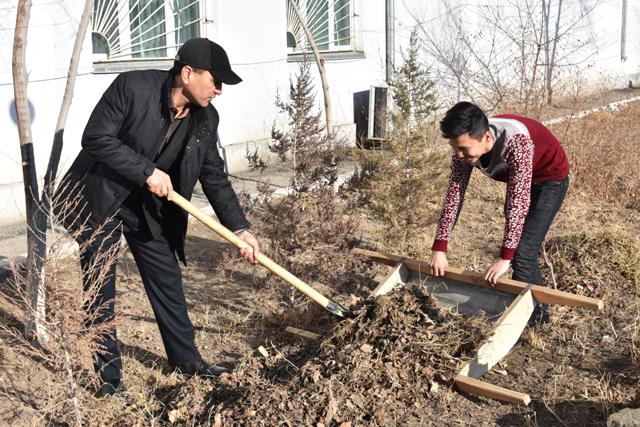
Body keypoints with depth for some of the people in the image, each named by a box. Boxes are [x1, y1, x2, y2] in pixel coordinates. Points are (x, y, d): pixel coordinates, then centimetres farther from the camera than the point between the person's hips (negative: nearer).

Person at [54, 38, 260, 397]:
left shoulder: (206, 119, -7)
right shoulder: (132, 87, -23)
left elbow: (215, 178, -2)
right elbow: (96, 138, -22)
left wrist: (241, 228, -9)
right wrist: (147, 172, -25)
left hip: (149, 205, 5)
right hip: (100, 196, -5)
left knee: (168, 280, 10)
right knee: (99, 288, 1)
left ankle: (187, 360, 25)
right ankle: (109, 375, 14)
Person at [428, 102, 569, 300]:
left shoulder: (516, 142, -41)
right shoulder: (465, 145, -22)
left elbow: (519, 201, -42)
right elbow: (454, 194, -19)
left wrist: (505, 258, -42)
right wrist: (439, 249, -23)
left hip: (549, 178, -7)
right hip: (517, 178, 7)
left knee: (523, 254, -15)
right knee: (516, 249, 12)